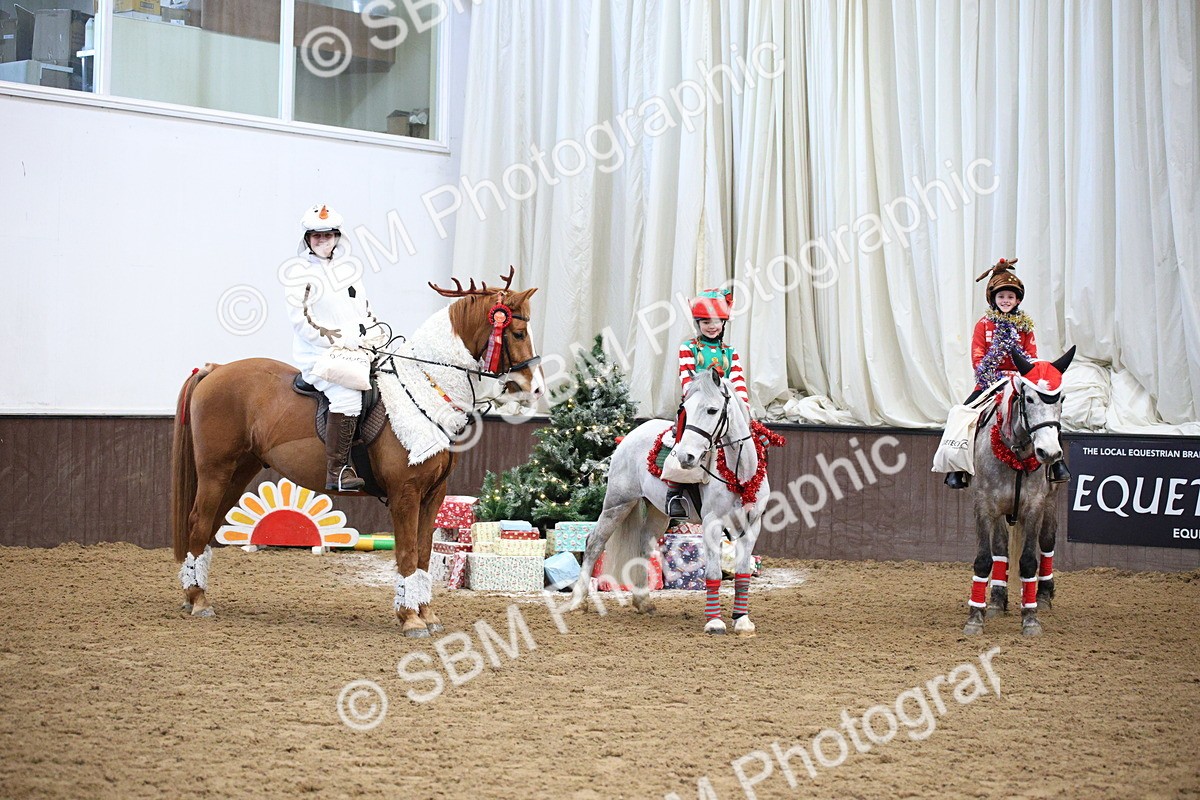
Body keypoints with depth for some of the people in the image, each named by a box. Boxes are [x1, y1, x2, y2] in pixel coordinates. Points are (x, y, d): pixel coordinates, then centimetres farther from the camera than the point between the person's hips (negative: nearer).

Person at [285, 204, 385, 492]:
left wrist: (375, 333, 4)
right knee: (347, 394, -31)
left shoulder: (347, 271, 20)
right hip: (317, 356, -7)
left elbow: (365, 310, 24)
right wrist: (336, 340, -18)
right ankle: (336, 471, -28)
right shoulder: (301, 274, -1)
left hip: (355, 352, 7)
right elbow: (301, 319, -11)